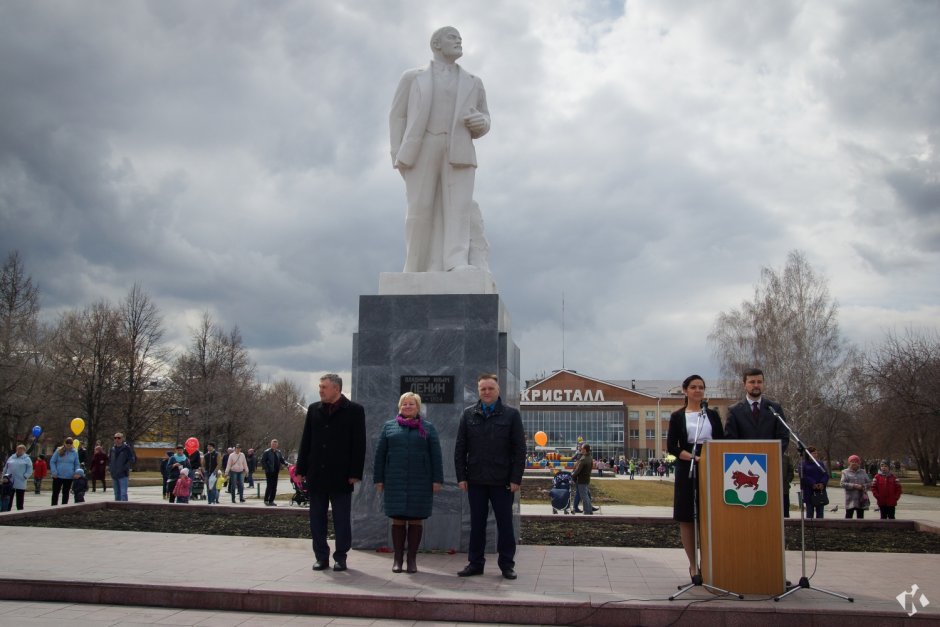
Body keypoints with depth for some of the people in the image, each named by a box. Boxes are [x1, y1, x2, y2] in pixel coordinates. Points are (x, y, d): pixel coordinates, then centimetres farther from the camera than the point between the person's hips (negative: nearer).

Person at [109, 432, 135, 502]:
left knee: (123, 493, -12)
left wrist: (125, 467, -12)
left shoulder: (126, 448, -5)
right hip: (114, 475, 6)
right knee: (117, 494, 13)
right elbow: (109, 459, 24)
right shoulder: (113, 449, 11)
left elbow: (133, 460, -8)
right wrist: (111, 467, 9)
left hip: (123, 475, -6)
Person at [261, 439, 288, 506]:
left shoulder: (278, 452, 12)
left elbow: (282, 460, 14)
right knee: (269, 486, -8)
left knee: (274, 487, 6)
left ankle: (271, 501, 13)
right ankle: (266, 500, 3)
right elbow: (263, 461, -6)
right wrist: (266, 469, -13)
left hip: (275, 472, 6)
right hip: (269, 472, -5)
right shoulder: (267, 452, -4)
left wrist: (286, 463, -4)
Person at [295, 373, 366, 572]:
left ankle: (341, 557, 14)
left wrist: (355, 473, -10)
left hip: (341, 476, -4)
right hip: (317, 475, 4)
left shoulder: (354, 410, -2)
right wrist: (301, 469, 5)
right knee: (317, 519, 8)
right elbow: (306, 441, 11)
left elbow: (359, 444, -5)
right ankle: (321, 556, 17)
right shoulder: (314, 409, 10)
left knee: (342, 520, 4)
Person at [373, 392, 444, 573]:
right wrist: (378, 479, 3)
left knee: (416, 519, 3)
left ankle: (412, 559, 11)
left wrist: (437, 480, -3)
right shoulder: (389, 427, 10)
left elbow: (436, 456, 4)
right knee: (397, 519, 3)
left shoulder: (428, 428, 7)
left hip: (420, 483, 0)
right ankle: (397, 558, 12)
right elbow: (380, 455, 8)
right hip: (395, 482, 1)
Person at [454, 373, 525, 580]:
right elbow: (460, 448, 7)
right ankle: (475, 563, 18)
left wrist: (516, 478, -7)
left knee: (505, 523, 5)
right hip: (476, 480, 2)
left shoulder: (511, 414, 1)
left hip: (502, 481, -2)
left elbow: (520, 449, -1)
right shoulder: (468, 414, 7)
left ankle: (507, 565, 14)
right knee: (477, 524, 8)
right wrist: (461, 476, 0)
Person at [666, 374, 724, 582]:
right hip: (687, 471, -2)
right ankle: (693, 565, 9)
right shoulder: (678, 416, 5)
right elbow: (671, 446, -2)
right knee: (687, 518, 0)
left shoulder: (712, 415, 12)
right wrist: (693, 457, -16)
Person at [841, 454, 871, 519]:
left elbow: (869, 483, 9)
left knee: (860, 516, 7)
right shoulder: (845, 472, 4)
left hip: (861, 499, 3)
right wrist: (854, 486, -17)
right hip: (850, 499, -3)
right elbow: (843, 484, -7)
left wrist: (864, 486, -12)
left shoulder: (863, 472, 13)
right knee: (848, 516, -5)